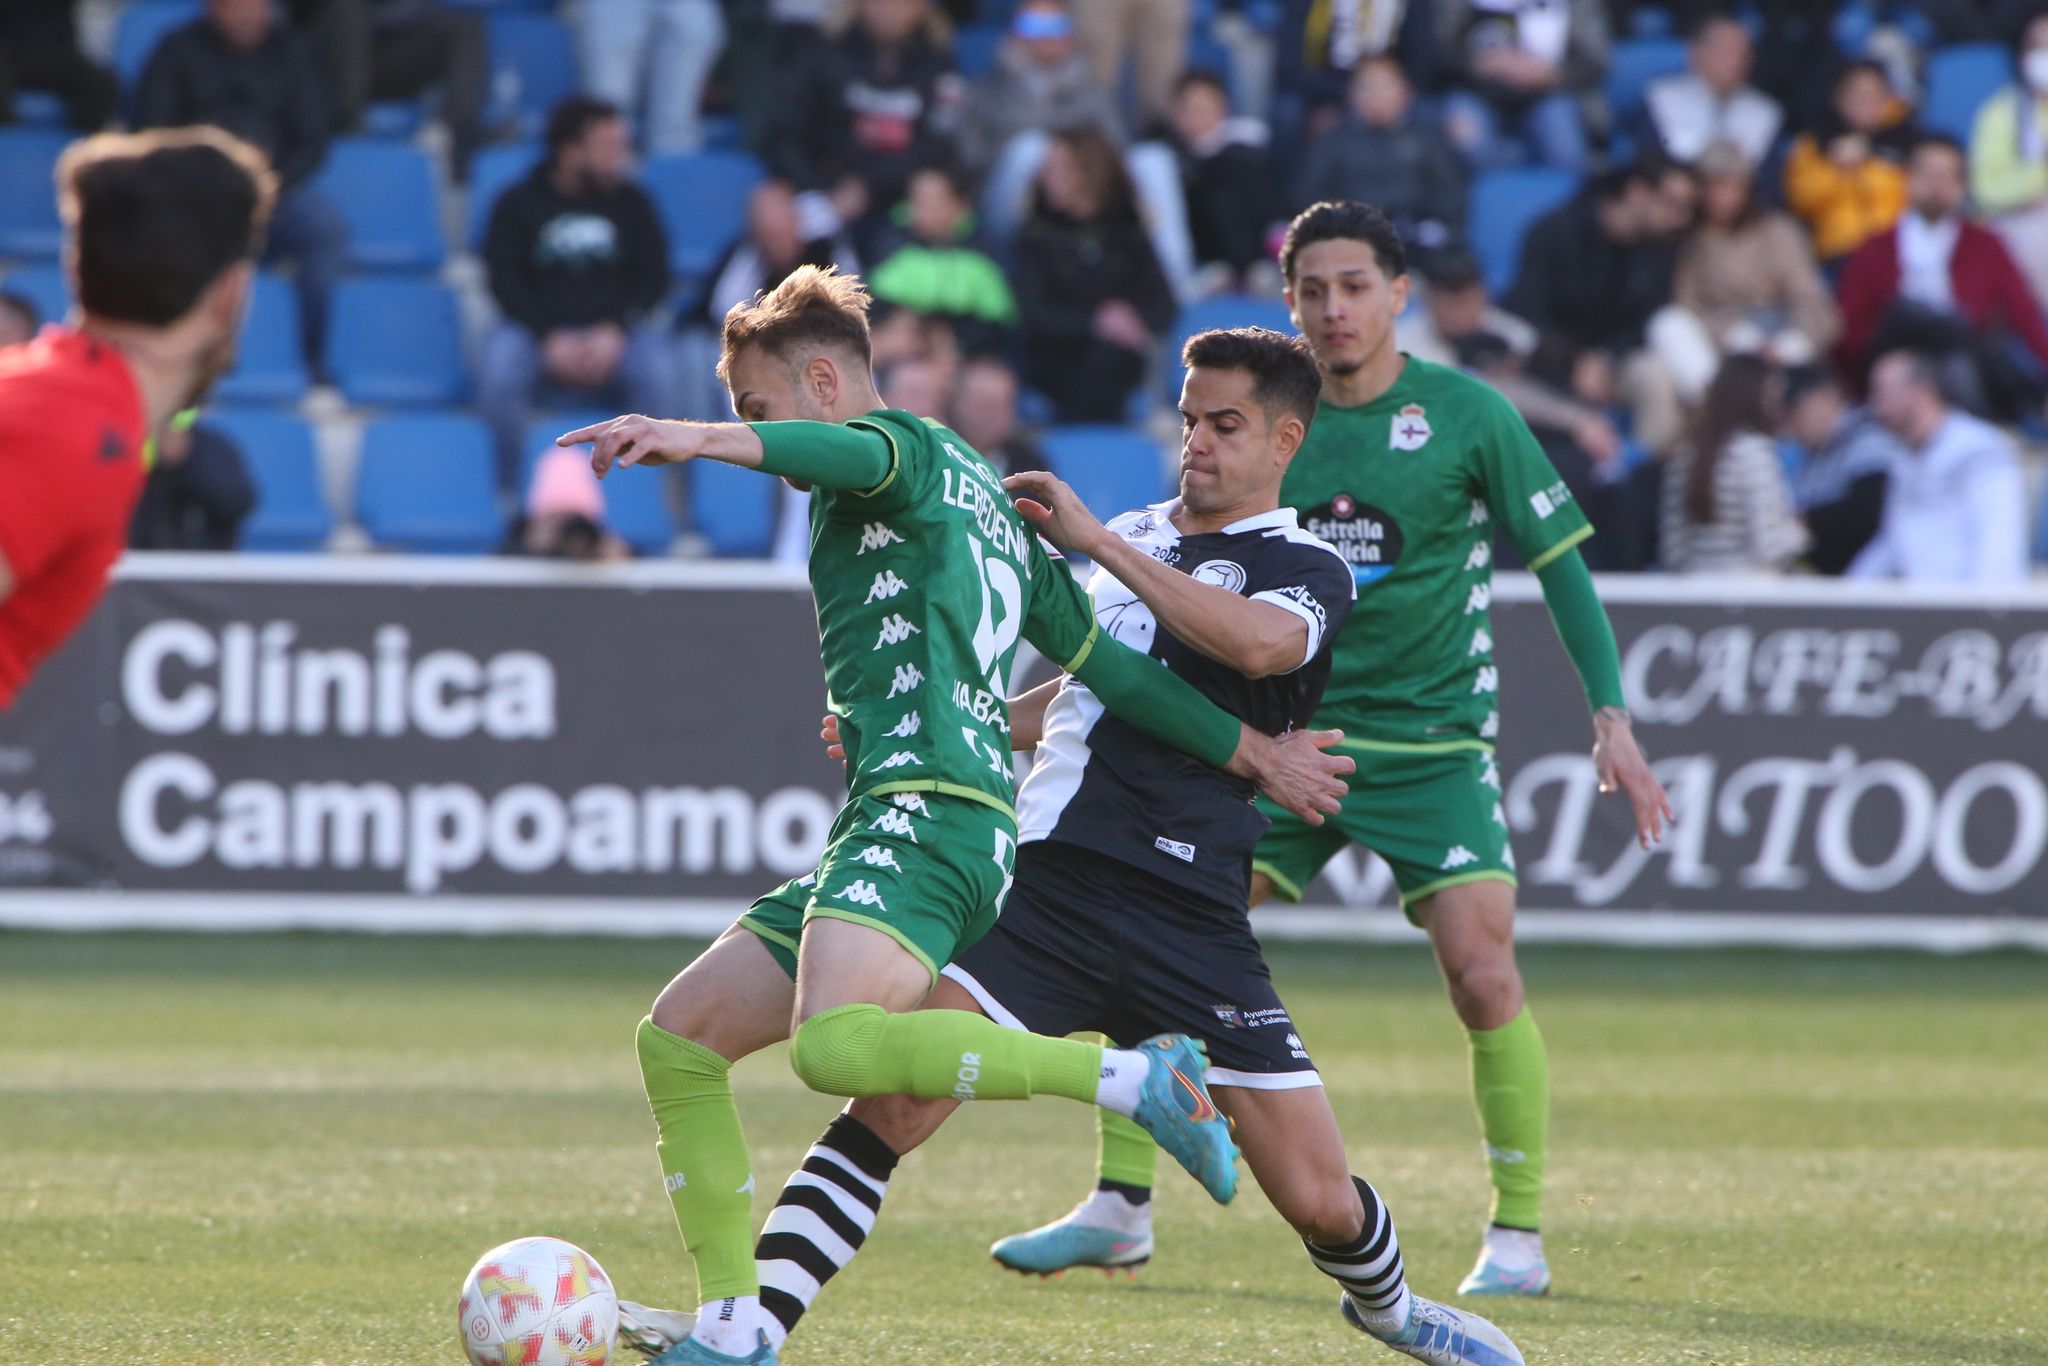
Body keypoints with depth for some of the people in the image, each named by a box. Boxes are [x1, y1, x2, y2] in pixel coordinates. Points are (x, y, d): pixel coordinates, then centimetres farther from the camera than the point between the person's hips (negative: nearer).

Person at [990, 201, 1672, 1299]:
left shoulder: (1467, 415, -6)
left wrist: (1612, 719, -8)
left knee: (1483, 975, -15)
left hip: (1432, 744, -3)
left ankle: (1518, 1235, 1)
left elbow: (1560, 561, -1)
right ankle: (1119, 1206, 5)